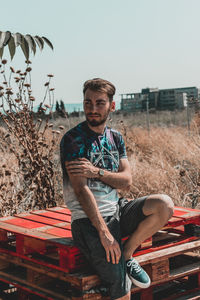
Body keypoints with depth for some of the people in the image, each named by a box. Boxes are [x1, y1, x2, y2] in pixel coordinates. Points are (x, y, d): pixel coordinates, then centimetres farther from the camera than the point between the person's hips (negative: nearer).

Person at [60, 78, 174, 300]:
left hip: (116, 211, 6)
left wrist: (96, 172, -17)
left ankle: (126, 255, -3)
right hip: (88, 221, -6)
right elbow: (81, 190, -17)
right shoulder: (73, 139, -10)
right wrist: (104, 232, -23)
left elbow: (127, 181, 1)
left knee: (165, 205, -19)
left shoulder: (115, 137, 10)